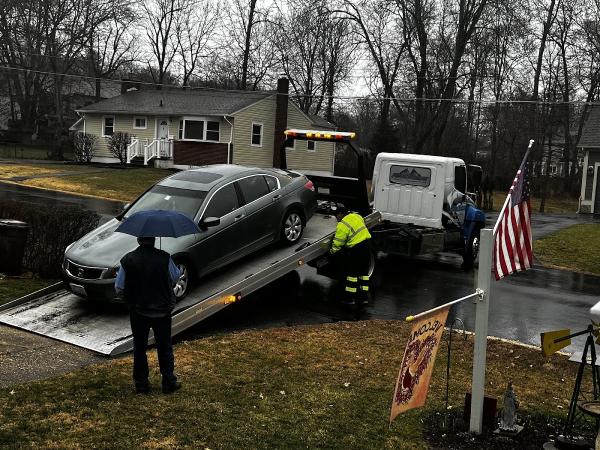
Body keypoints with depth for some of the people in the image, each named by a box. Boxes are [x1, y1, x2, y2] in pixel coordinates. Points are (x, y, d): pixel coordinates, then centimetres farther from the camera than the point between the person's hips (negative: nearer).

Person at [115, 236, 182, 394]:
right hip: (162, 309, 0)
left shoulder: (127, 260, -12)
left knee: (139, 347, 14)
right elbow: (175, 278, 2)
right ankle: (169, 382, 19)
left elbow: (119, 289, -5)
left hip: (138, 310, 0)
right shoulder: (164, 258, -14)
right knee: (165, 346, 13)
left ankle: (141, 384, 20)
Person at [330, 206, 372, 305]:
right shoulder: (356, 216, 11)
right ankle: (364, 298, 19)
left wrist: (333, 251, 9)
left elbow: (338, 243, -8)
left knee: (352, 273, 2)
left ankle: (349, 299, 7)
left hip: (356, 249, -8)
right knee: (364, 273, 14)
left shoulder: (342, 225, -12)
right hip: (367, 245, 8)